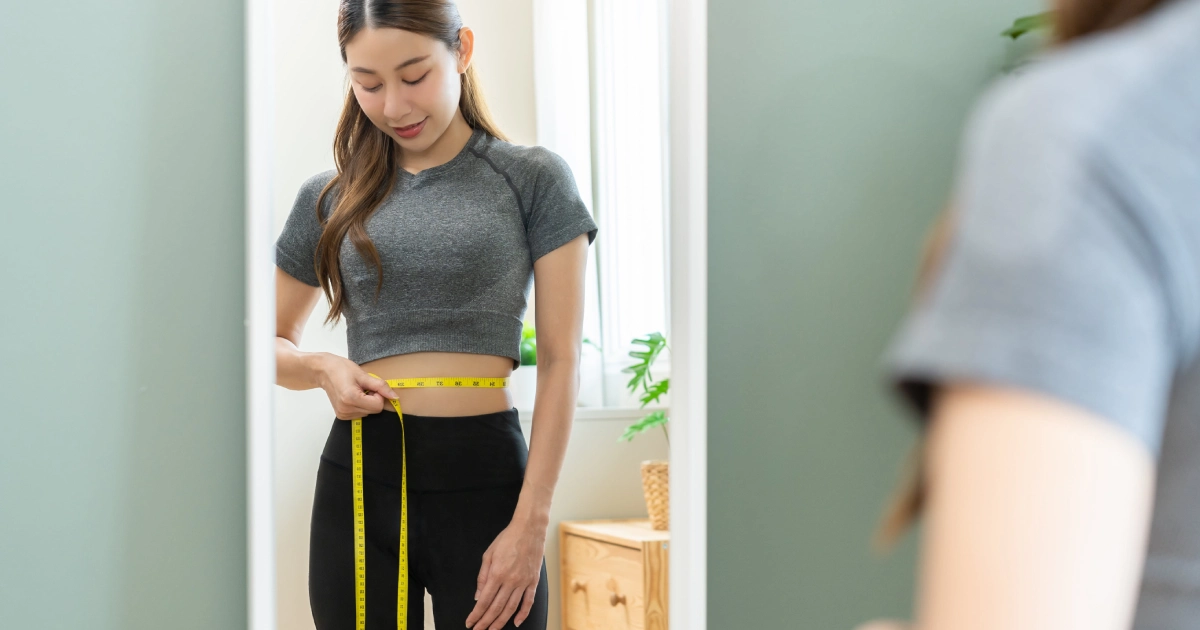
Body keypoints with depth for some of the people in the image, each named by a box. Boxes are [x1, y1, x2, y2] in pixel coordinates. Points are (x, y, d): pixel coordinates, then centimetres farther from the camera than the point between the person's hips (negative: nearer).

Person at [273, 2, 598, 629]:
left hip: (485, 474, -2)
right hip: (360, 475, 3)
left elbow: (560, 360, -3)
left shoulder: (532, 178, 2)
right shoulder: (330, 198, 10)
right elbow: (272, 342, 18)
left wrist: (531, 519, -11)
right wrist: (322, 368, -5)